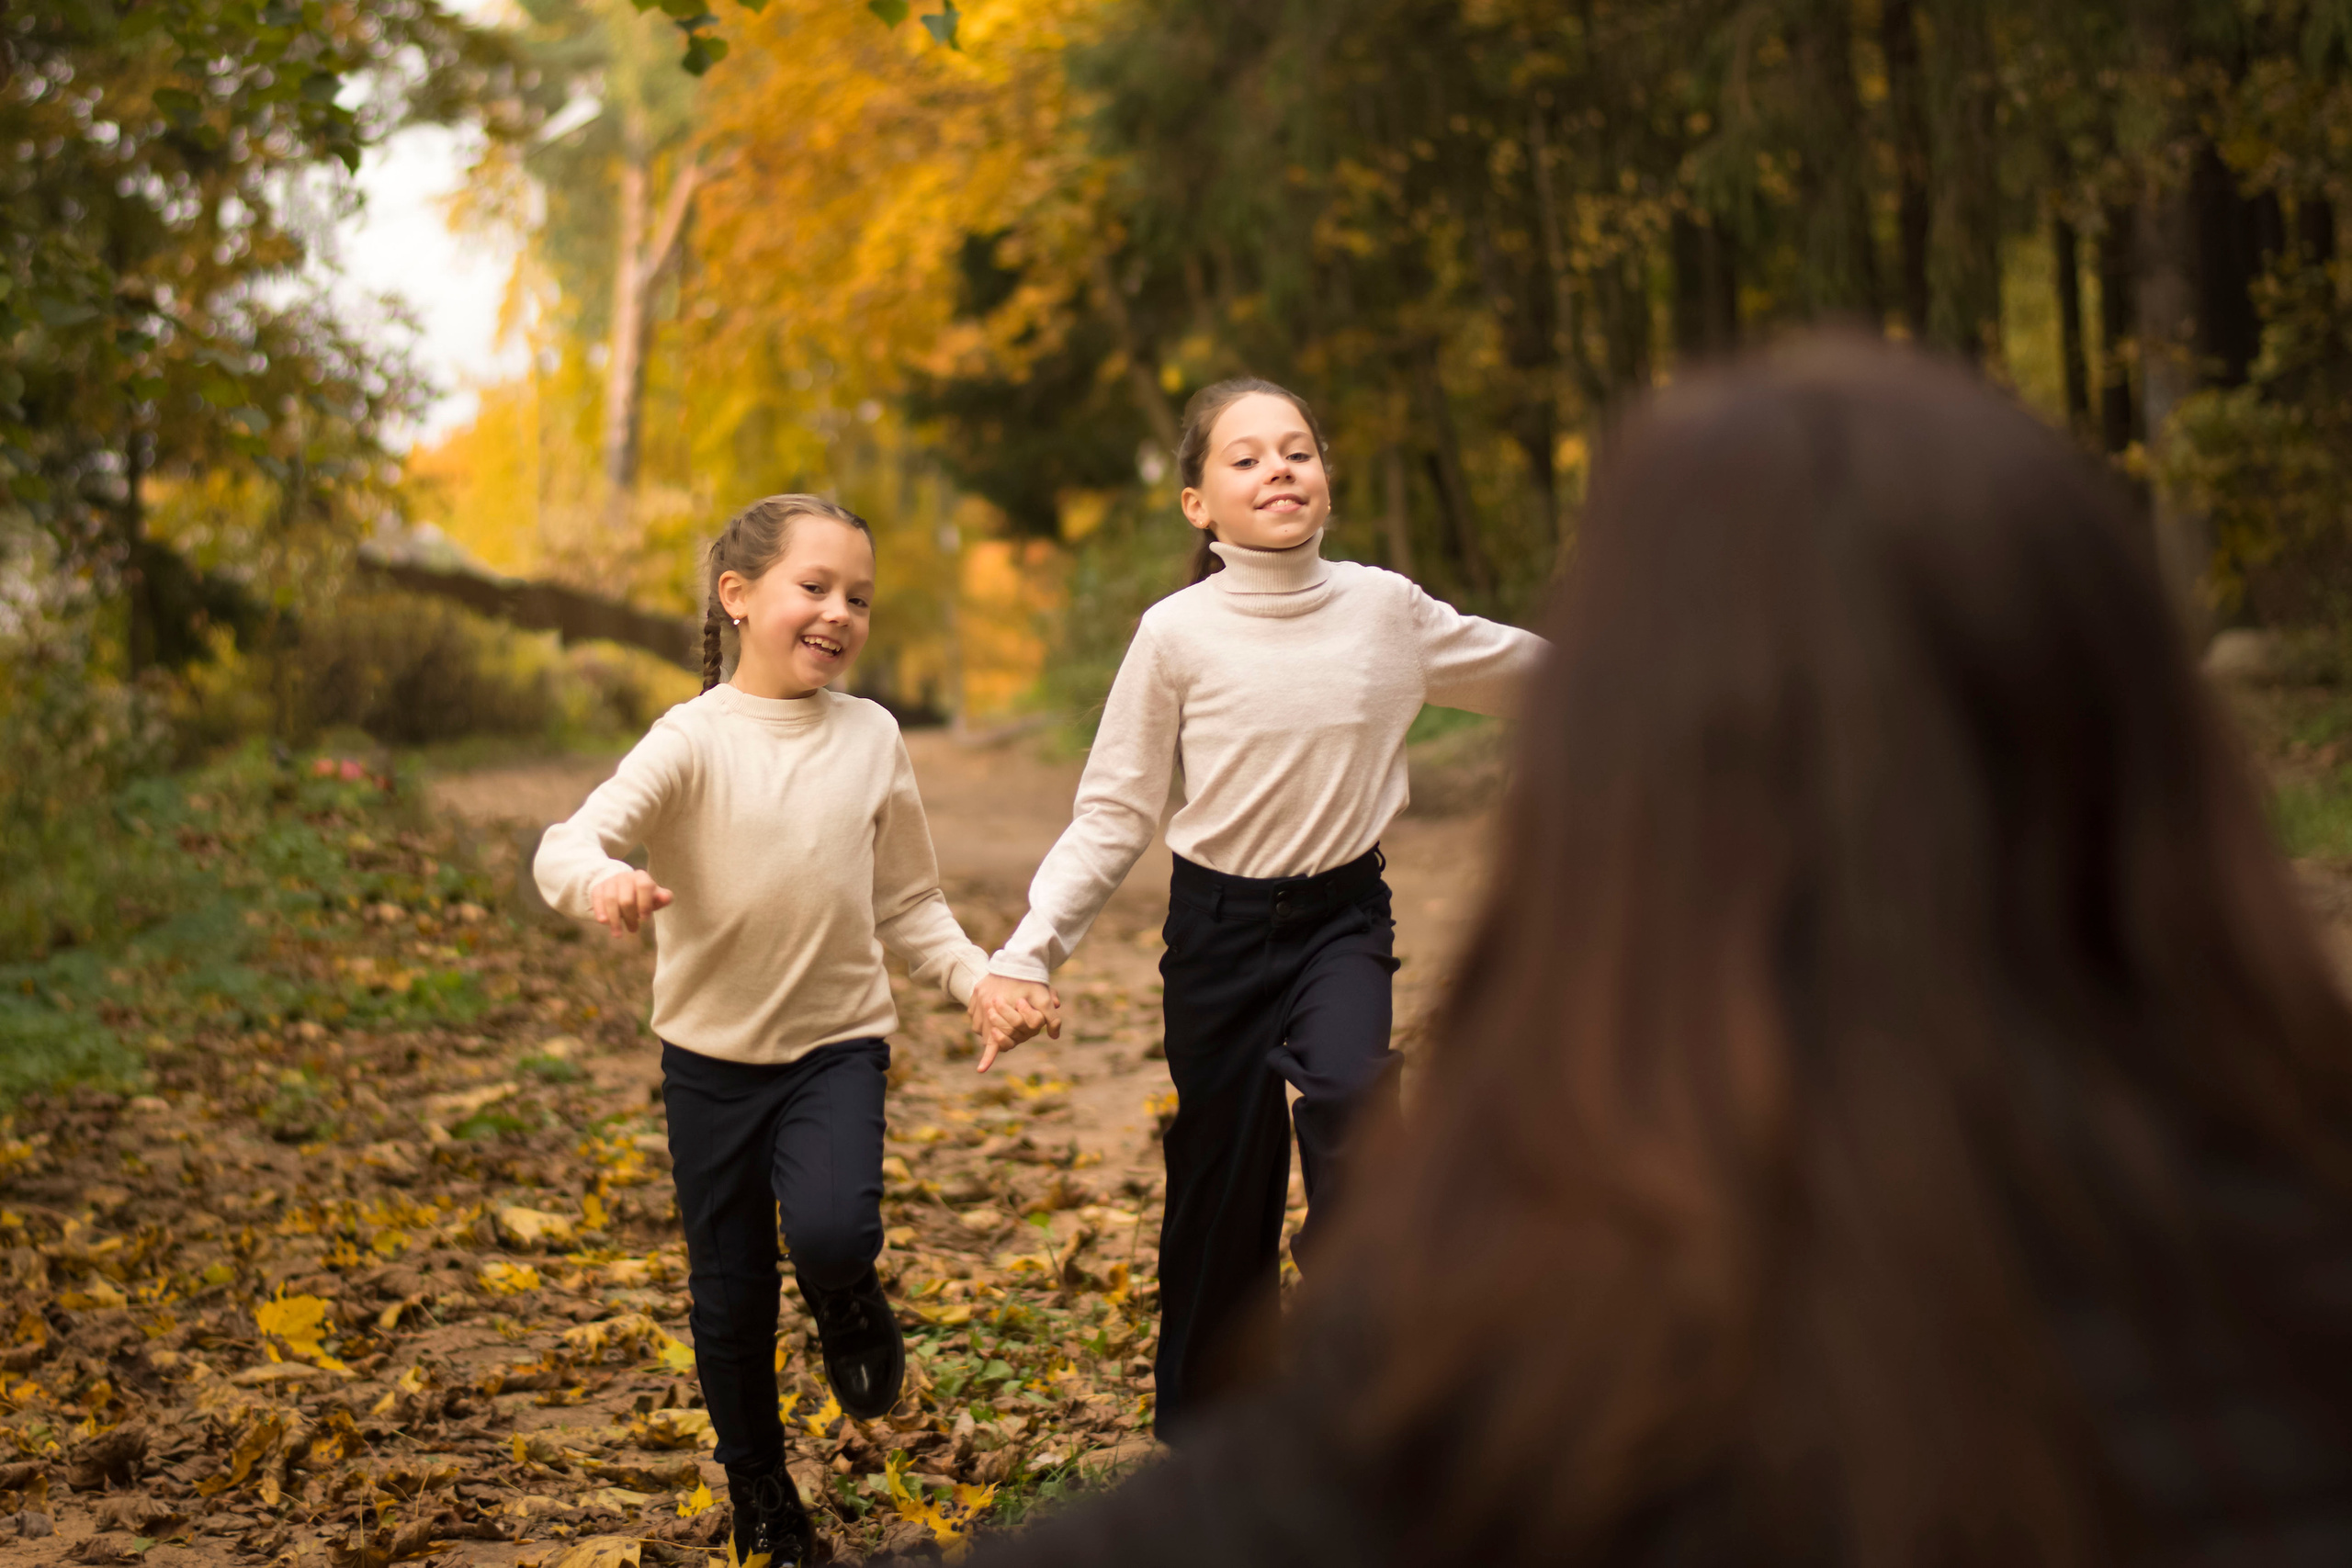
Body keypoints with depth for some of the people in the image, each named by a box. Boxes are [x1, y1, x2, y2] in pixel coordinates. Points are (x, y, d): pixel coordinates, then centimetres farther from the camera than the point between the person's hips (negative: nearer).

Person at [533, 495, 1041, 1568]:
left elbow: (908, 904, 6)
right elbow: (566, 846, -24)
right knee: (730, 1299, 8)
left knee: (831, 1232, -25)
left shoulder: (872, 738, -2)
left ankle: (848, 1302, 12)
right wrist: (604, 881, -47)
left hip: (838, 1043, 1)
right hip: (712, 1051, -1)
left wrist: (979, 976, -10)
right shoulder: (698, 739, -13)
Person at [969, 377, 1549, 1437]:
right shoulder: (1177, 634, -9)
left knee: (1349, 1092, -28)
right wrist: (1026, 954, -12)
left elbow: (1529, 674, 15)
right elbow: (1113, 814, -4)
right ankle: (1204, 1422, 26)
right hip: (1221, 923, -1)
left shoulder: (1386, 609, -3)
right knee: (1224, 1182, 6)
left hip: (1344, 913, 1)